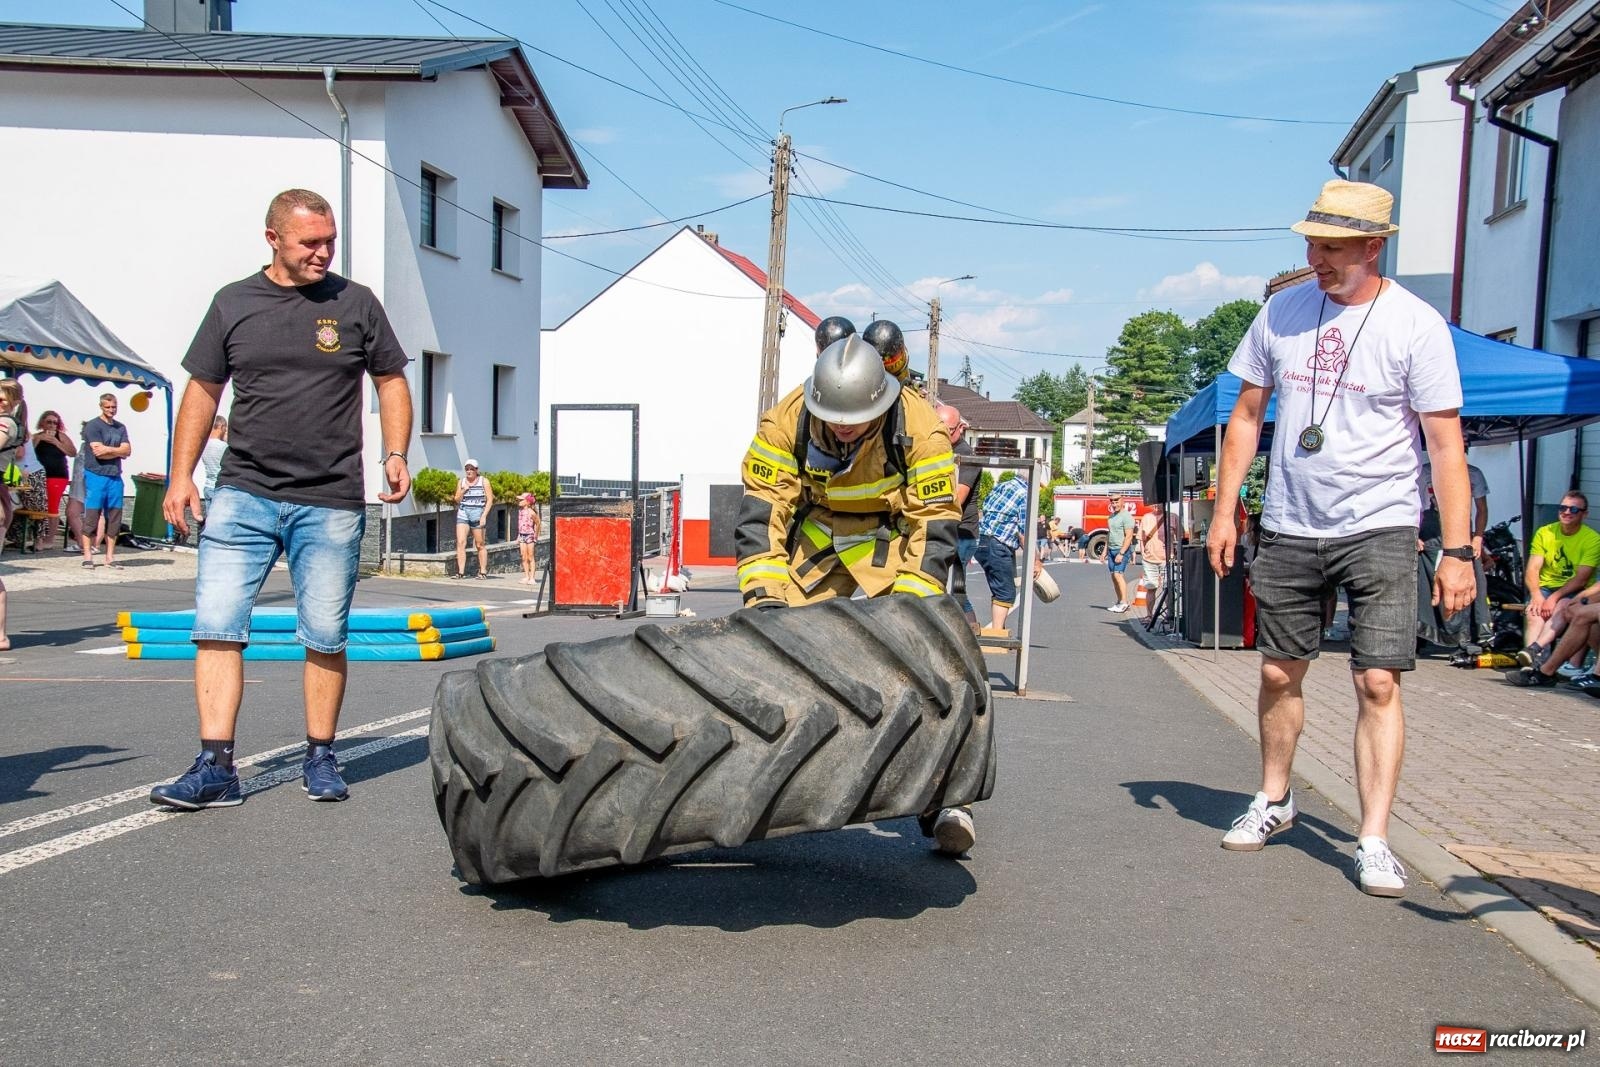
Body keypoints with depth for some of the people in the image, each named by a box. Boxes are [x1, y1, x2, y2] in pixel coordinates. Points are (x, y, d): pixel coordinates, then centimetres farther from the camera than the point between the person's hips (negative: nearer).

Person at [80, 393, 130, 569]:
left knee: (115, 517, 4)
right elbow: (98, 452, -12)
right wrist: (118, 452, -1)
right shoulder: (93, 426, -1)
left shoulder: (121, 428, 16)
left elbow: (127, 450, 3)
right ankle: (87, 556, -1)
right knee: (91, 515, -5)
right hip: (96, 476, -5)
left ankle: (110, 556, 10)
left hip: (115, 477, 5)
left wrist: (107, 449, -9)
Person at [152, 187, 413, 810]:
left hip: (331, 505, -1)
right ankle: (215, 767, -1)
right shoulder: (233, 304, 9)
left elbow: (391, 382, 11)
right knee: (215, 627, -6)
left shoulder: (356, 304, 6)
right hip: (243, 496, 1)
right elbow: (203, 390, 12)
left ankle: (320, 758, 18)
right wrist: (181, 475, 5)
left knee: (325, 637, 4)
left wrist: (395, 456, -3)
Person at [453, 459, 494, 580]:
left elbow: (490, 500, -1)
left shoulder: (483, 481, 3)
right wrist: (463, 491, -5)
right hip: (462, 513, 3)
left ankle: (483, 571, 11)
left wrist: (484, 516, -10)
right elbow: (457, 500, 14)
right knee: (460, 542, -10)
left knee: (480, 544, 2)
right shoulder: (461, 482, 13)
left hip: (477, 513, -3)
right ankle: (461, 572, -12)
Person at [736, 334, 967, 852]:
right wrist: (763, 594, -26)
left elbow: (935, 527, -21)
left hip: (896, 537, -2)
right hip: (815, 536, 2)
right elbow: (760, 511, -17)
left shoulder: (921, 429, -26)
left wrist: (908, 609, -28)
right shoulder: (786, 421, -22)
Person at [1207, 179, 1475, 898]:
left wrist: (1457, 550, -13)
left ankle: (1373, 841, 1)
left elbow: (1445, 442, -7)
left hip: (1378, 529, -3)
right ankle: (1274, 800, 30)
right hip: (1287, 528, 4)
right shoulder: (1282, 312, 4)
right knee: (1279, 673, 11)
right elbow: (1247, 415, 11)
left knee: (1377, 681, -7)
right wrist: (1224, 511, 6)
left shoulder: (1416, 325, -7)